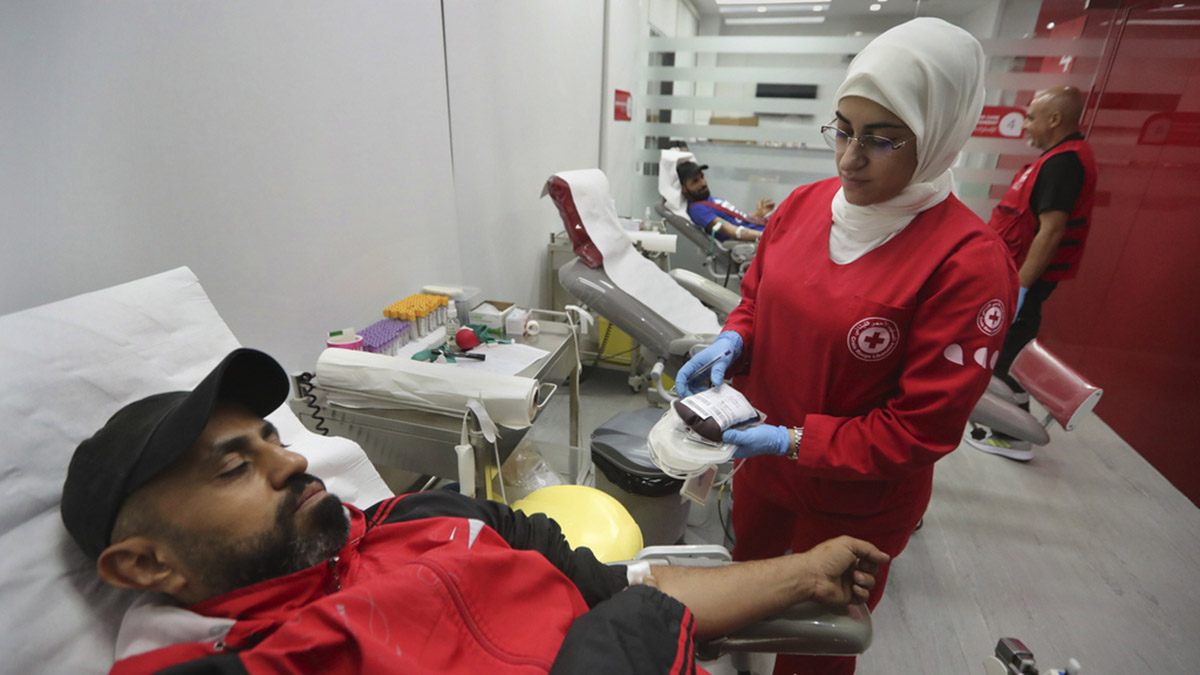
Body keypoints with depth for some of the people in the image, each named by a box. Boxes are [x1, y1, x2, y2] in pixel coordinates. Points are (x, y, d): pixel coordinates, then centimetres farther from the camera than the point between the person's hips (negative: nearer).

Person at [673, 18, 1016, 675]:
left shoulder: (969, 263, -23)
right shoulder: (804, 204, -7)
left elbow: (923, 426, -20)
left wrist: (795, 441, -25)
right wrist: (731, 341, -14)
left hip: (856, 503, -5)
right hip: (763, 462, 5)